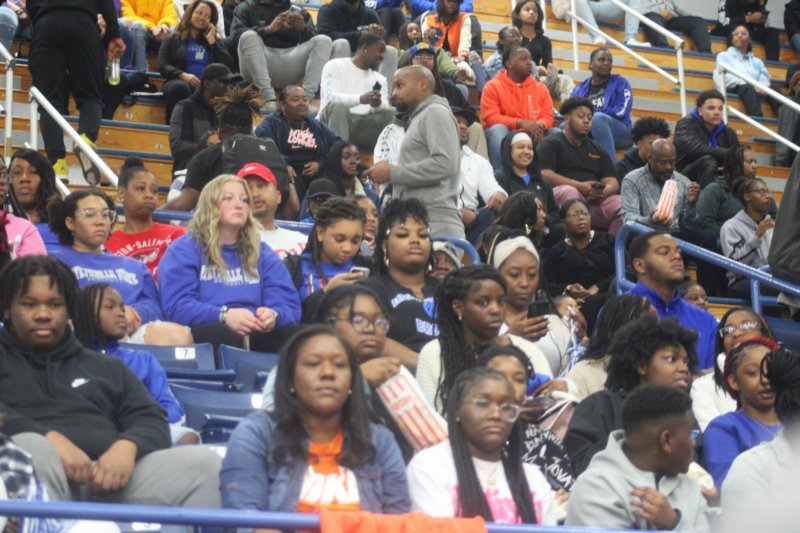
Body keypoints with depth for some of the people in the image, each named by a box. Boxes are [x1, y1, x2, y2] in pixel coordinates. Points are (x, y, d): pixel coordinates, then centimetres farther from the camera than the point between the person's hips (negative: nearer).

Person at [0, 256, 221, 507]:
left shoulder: (107, 368, 30)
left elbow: (151, 420, 17)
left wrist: (127, 446, -8)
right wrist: (48, 438, -18)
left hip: (112, 476, 4)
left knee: (203, 462, -21)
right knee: (30, 448, -40)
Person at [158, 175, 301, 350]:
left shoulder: (261, 252, 21)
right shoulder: (184, 249, 8)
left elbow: (289, 305, 11)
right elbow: (177, 306, -7)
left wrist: (273, 316, -15)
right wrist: (224, 316, -24)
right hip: (205, 333, -3)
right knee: (229, 336, -40)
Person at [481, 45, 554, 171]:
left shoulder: (540, 88, 10)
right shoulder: (493, 86, -2)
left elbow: (548, 117, 3)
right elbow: (491, 118, -12)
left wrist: (540, 126, -24)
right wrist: (520, 123, -25)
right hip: (503, 137, -3)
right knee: (498, 129, -35)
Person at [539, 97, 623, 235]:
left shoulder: (597, 149, 27)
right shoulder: (551, 144, 12)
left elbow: (612, 182, 17)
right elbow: (545, 175, -5)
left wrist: (604, 191, -10)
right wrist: (580, 186, -16)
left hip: (596, 200, 4)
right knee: (569, 192, -38)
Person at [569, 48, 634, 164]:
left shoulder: (620, 83, 8)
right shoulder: (579, 89, 16)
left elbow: (621, 113, -6)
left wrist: (590, 113, -5)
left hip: (618, 134, -2)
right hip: (586, 135, 2)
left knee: (598, 118, -35)